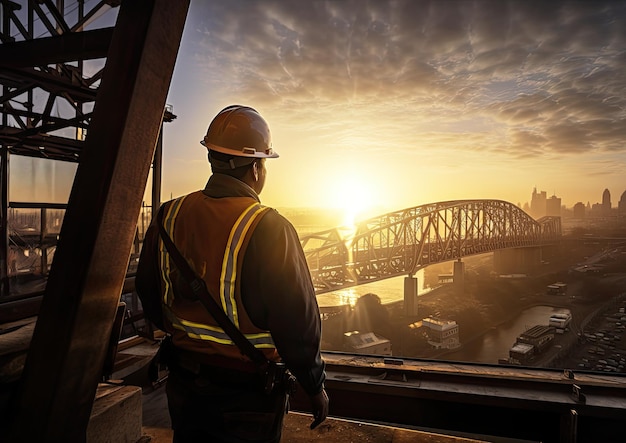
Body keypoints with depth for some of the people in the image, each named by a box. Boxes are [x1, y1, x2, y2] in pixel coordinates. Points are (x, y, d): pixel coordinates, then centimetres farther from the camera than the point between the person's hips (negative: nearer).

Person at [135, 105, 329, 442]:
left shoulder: (169, 216, -6)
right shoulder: (268, 229, -24)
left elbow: (148, 297, 7)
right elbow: (297, 322, -21)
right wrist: (315, 386, -4)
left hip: (183, 386, 5)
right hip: (248, 392, -4)